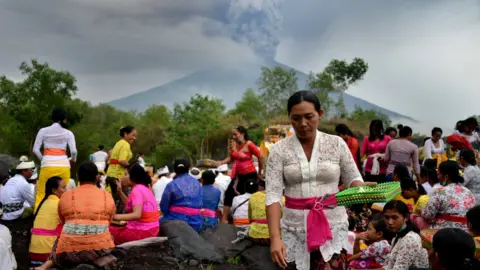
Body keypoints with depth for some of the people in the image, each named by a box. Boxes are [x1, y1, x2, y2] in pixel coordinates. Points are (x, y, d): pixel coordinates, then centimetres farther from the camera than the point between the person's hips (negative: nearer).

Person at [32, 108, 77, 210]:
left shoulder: (43, 131, 7)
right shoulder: (68, 133, 6)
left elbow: (35, 150, 2)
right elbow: (74, 151, -2)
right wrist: (73, 160, 18)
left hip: (48, 165, 0)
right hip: (63, 165, 0)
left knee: (41, 193, 3)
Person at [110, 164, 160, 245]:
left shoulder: (137, 190, -16)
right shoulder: (145, 188, 12)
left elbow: (137, 214, -26)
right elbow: (131, 205, 20)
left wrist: (116, 216, -26)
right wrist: (120, 191, 16)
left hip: (142, 232, -9)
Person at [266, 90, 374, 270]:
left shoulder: (337, 144, -1)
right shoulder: (279, 150, -3)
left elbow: (353, 179, 9)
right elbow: (273, 195, -9)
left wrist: (363, 189, -15)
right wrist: (275, 237, -19)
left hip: (332, 225, -1)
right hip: (295, 227, 1)